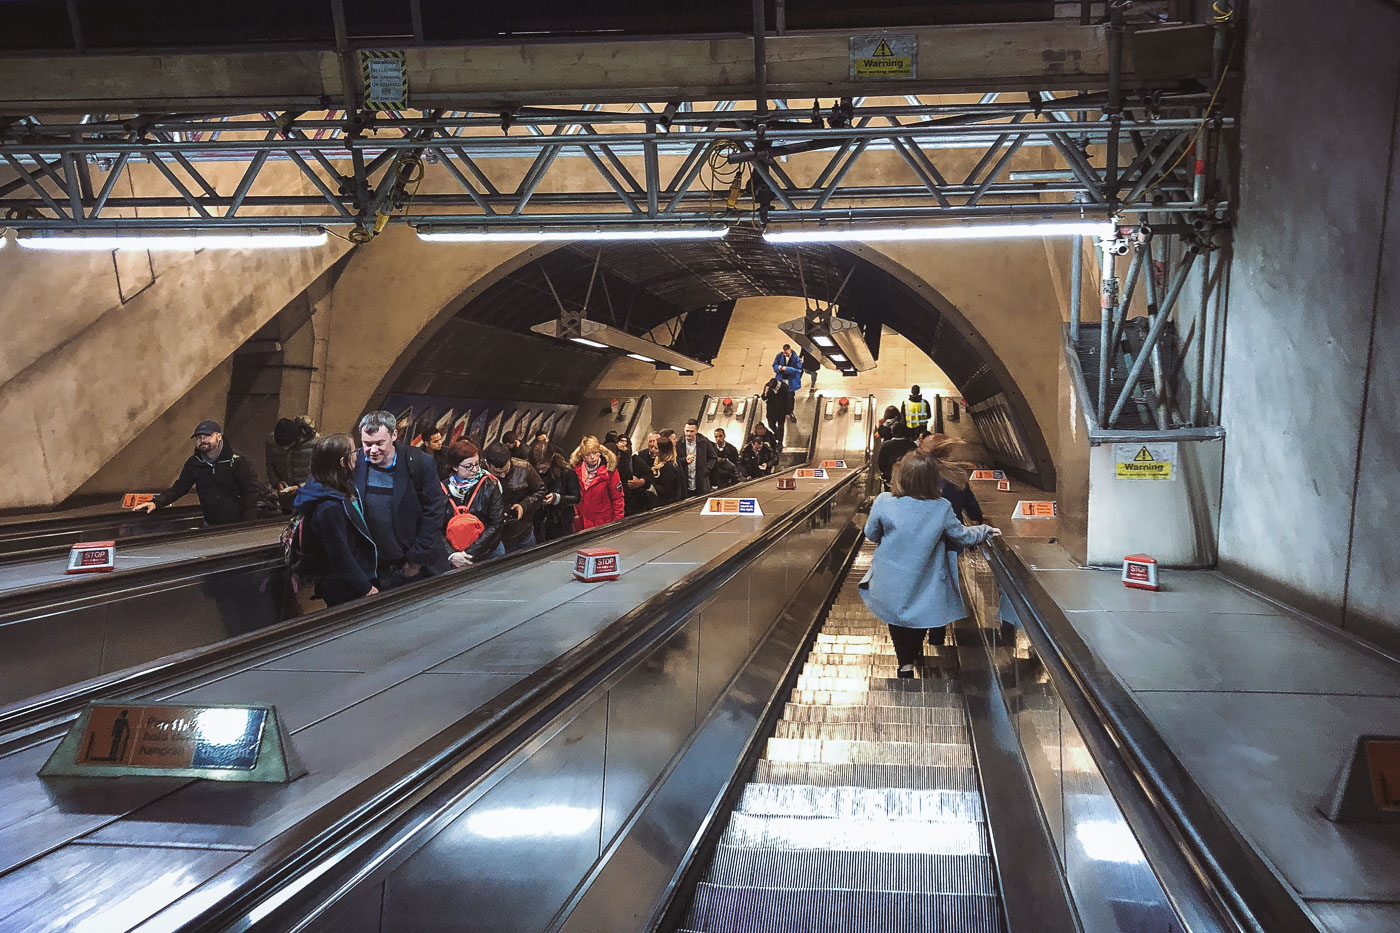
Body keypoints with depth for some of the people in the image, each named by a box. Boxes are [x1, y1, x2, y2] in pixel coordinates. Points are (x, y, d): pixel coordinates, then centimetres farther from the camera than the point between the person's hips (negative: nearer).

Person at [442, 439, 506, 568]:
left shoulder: (489, 485, -6)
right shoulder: (443, 489, -3)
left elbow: (497, 524, -10)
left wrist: (472, 553, -15)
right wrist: (451, 555, -20)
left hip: (488, 552, 0)